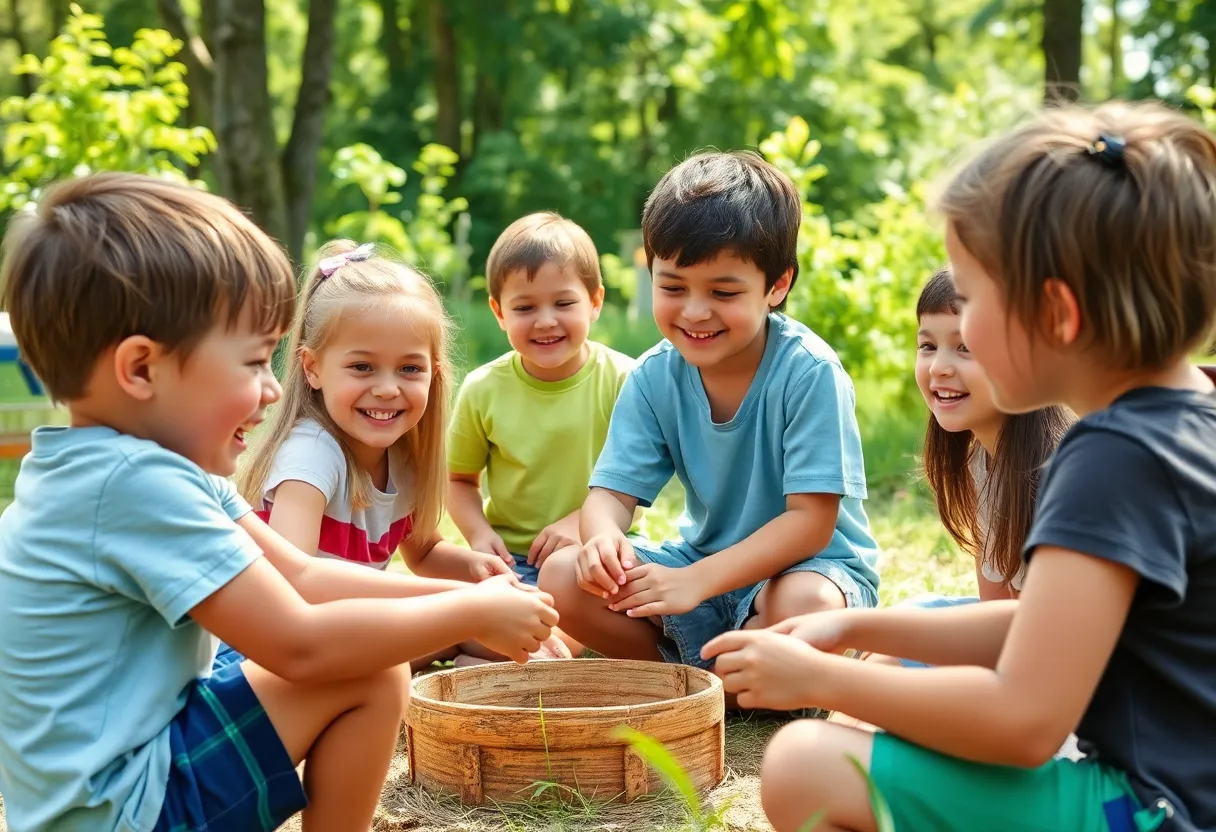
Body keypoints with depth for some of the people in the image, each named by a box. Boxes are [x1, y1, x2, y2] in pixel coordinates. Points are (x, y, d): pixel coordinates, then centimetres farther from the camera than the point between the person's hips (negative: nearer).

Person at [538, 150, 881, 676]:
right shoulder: (655, 377, -6)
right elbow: (612, 491, -9)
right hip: (703, 561, 5)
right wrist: (602, 539, -35)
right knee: (563, 577, -14)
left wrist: (697, 579, -34)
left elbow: (812, 520, -24)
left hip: (812, 565, -4)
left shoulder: (809, 371, -22)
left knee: (804, 603, -39)